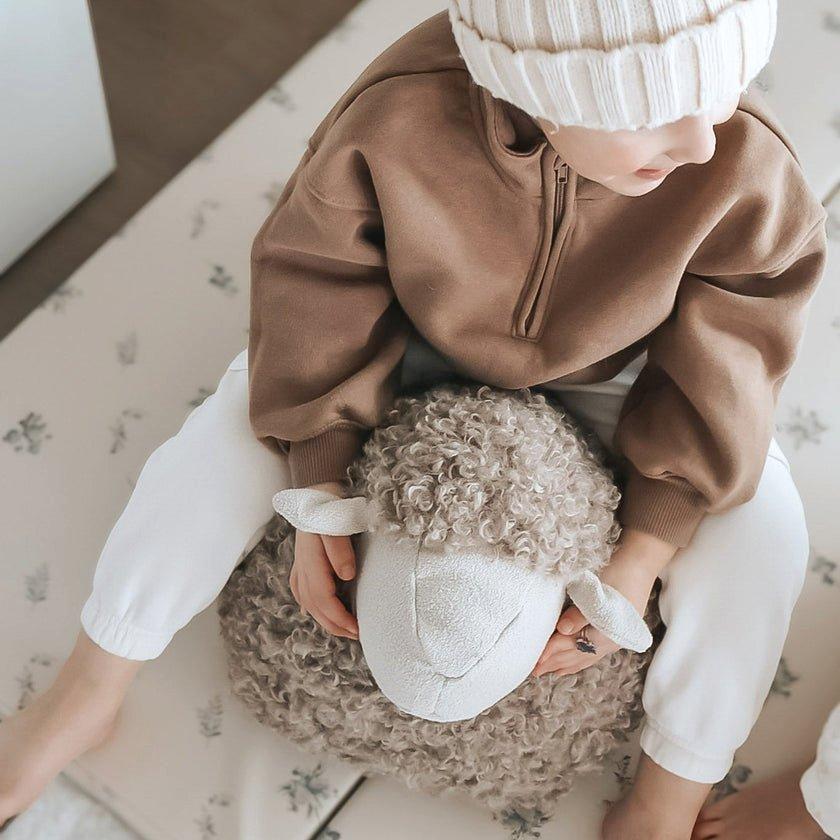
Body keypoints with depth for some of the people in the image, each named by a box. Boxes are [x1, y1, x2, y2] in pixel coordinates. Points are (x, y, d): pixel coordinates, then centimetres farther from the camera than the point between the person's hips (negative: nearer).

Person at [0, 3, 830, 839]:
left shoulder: (742, 158, -36)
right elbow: (317, 279, -21)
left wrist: (641, 561, -22)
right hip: (423, 327, 0)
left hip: (608, 368, 0)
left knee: (757, 528, -19)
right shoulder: (398, 114, -38)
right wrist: (320, 496, -20)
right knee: (239, 424, -15)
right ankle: (89, 689, 8)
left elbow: (720, 375, -22)